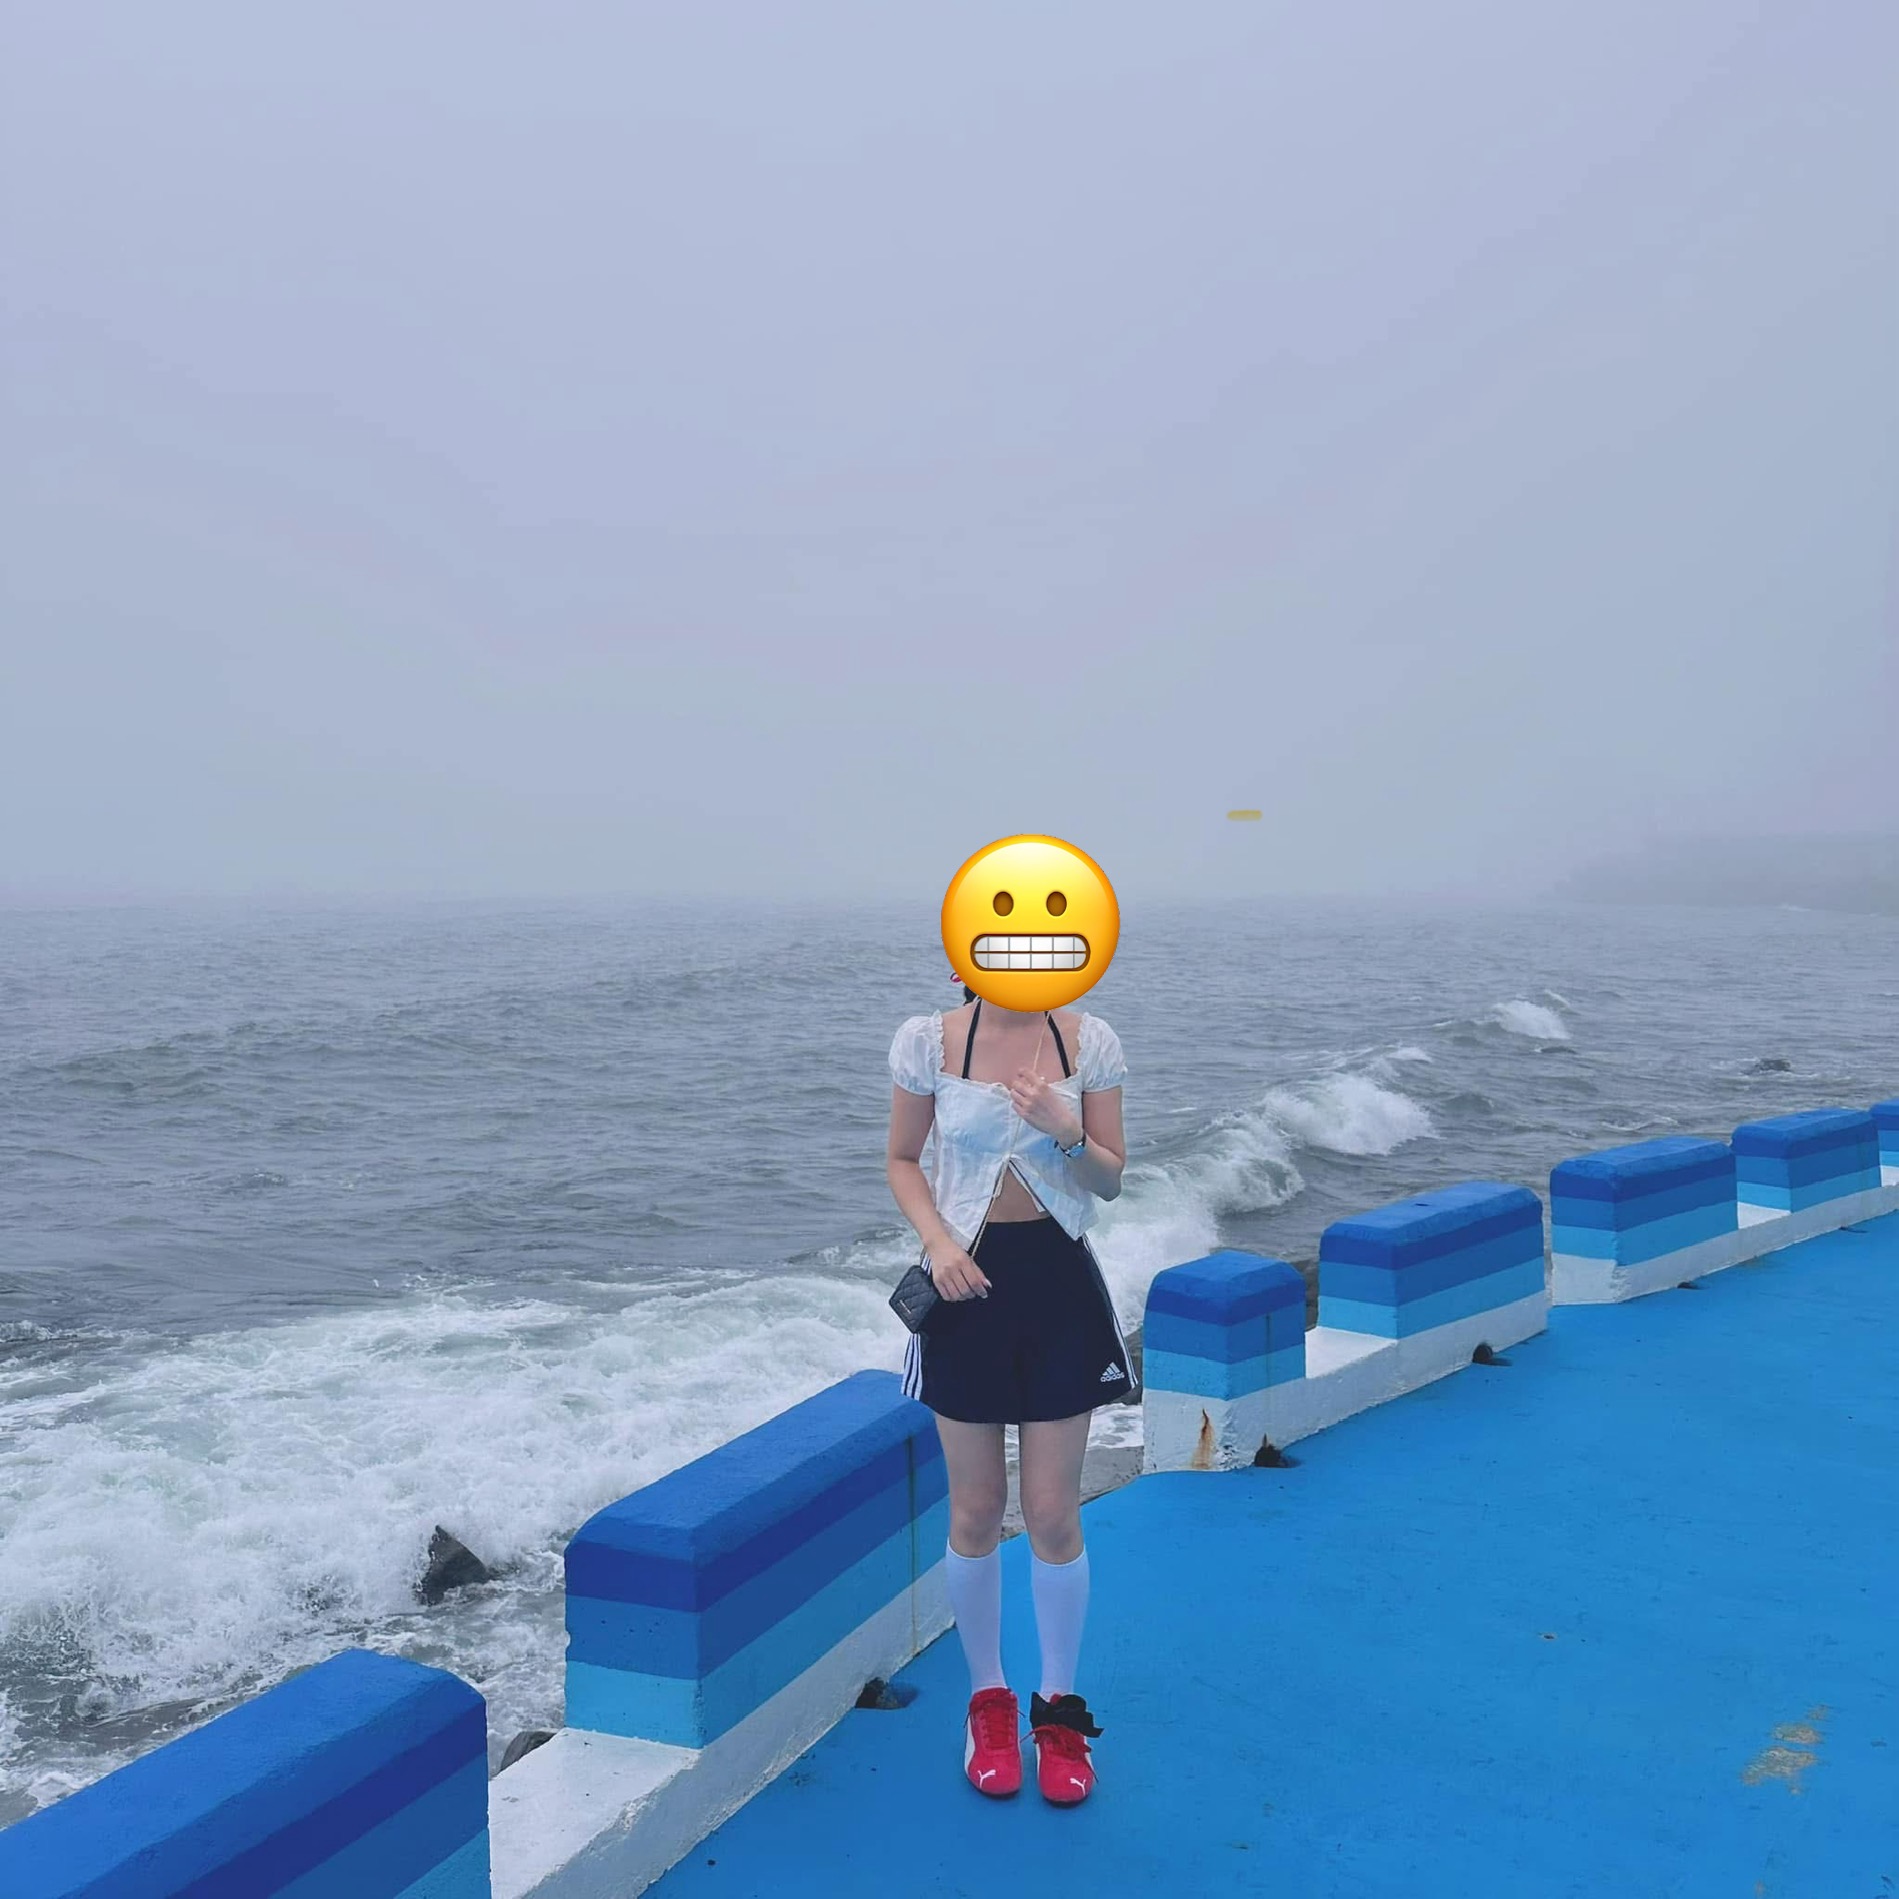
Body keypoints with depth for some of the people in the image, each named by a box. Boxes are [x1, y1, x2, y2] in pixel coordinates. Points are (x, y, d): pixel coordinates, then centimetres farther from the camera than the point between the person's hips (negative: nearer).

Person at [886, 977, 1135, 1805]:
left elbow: (1111, 1180, 1)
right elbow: (903, 1160, 4)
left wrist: (1068, 1134, -19)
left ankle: (1059, 1707, 24)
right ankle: (988, 1699, 30)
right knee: (976, 1511, 10)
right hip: (970, 1280, 0)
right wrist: (937, 1242, -12)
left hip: (1058, 1280, 0)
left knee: (1054, 1515, 5)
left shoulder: (1089, 1041, -4)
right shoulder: (928, 1040, -6)